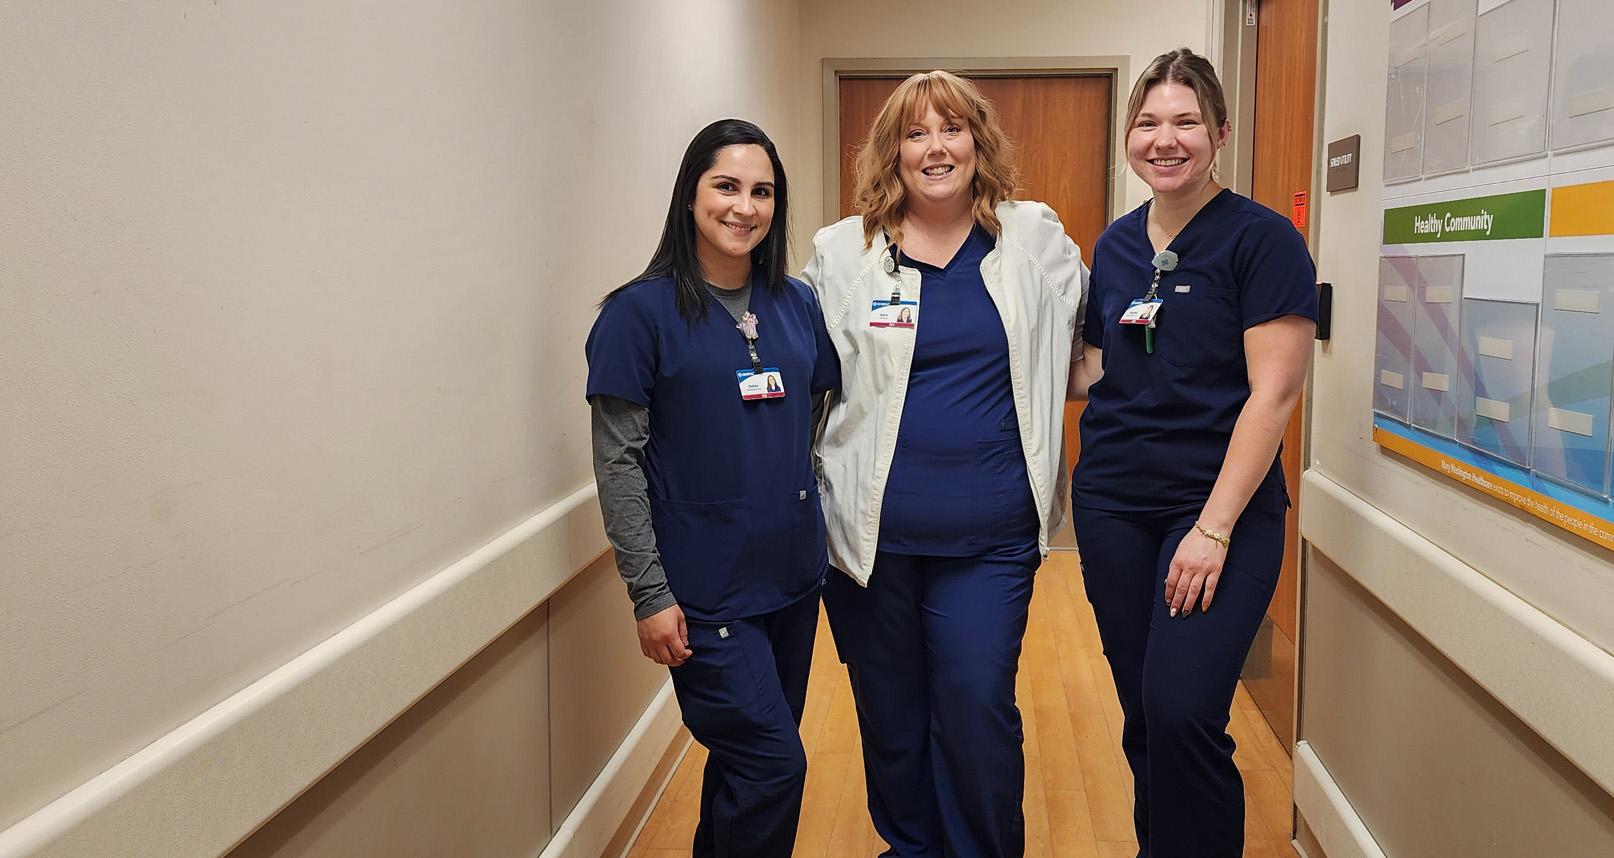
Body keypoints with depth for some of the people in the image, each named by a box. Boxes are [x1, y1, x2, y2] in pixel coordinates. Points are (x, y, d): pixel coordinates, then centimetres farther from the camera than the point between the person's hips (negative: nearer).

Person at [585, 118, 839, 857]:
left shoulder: (798, 305, 6)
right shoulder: (641, 312, -9)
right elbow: (618, 463, -10)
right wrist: (649, 594, -13)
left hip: (793, 577, 6)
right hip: (705, 592, -5)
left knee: (746, 764, 17)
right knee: (774, 766, -6)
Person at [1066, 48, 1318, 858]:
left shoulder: (1261, 239, -7)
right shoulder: (1115, 244, 9)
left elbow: (1273, 393, -12)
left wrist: (1214, 528, -16)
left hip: (1221, 508, -5)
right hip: (1111, 505, 5)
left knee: (1183, 710, -14)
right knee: (1142, 714, 10)